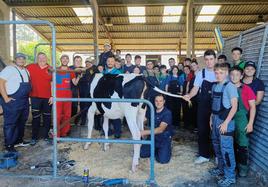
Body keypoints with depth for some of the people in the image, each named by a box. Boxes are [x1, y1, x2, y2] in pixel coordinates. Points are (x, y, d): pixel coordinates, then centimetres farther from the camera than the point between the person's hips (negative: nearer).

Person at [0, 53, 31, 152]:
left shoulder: (26, 70, 13)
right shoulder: (9, 69, -10)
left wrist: (27, 95, 13)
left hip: (24, 101, 8)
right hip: (12, 101, -8)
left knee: (22, 122, 16)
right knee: (10, 123, 0)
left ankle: (18, 140, 31)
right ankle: (9, 145, 10)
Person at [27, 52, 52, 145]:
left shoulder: (50, 69, -1)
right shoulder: (31, 67, -1)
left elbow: (52, 83, 0)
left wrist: (52, 96, -3)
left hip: (47, 97, 1)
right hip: (35, 96, 0)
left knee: (47, 117, 11)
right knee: (36, 117, 5)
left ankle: (46, 136, 24)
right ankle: (34, 137, 16)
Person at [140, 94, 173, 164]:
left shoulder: (167, 113, -17)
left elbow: (160, 129, -27)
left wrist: (145, 132, -34)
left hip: (164, 139, -4)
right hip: (152, 137, 4)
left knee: (163, 159, -21)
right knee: (142, 154, -11)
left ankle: (167, 149, 13)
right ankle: (155, 149, 19)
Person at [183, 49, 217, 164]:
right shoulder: (200, 74, 2)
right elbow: (195, 88, 0)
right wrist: (189, 95, -20)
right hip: (203, 106, 1)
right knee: (202, 130, 7)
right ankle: (204, 155, 21)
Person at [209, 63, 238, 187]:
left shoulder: (230, 86, -12)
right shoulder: (215, 86, 9)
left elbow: (234, 107, -15)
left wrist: (226, 123, -17)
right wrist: (211, 118, 15)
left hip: (225, 121, -7)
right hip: (215, 120, 8)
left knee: (226, 149, -2)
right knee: (217, 146, 17)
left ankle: (230, 176, 11)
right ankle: (221, 168, 35)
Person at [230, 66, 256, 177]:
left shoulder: (246, 89, -7)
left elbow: (252, 107, -5)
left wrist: (250, 123, -9)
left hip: (241, 120, -3)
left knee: (242, 145, 2)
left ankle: (243, 167, 18)